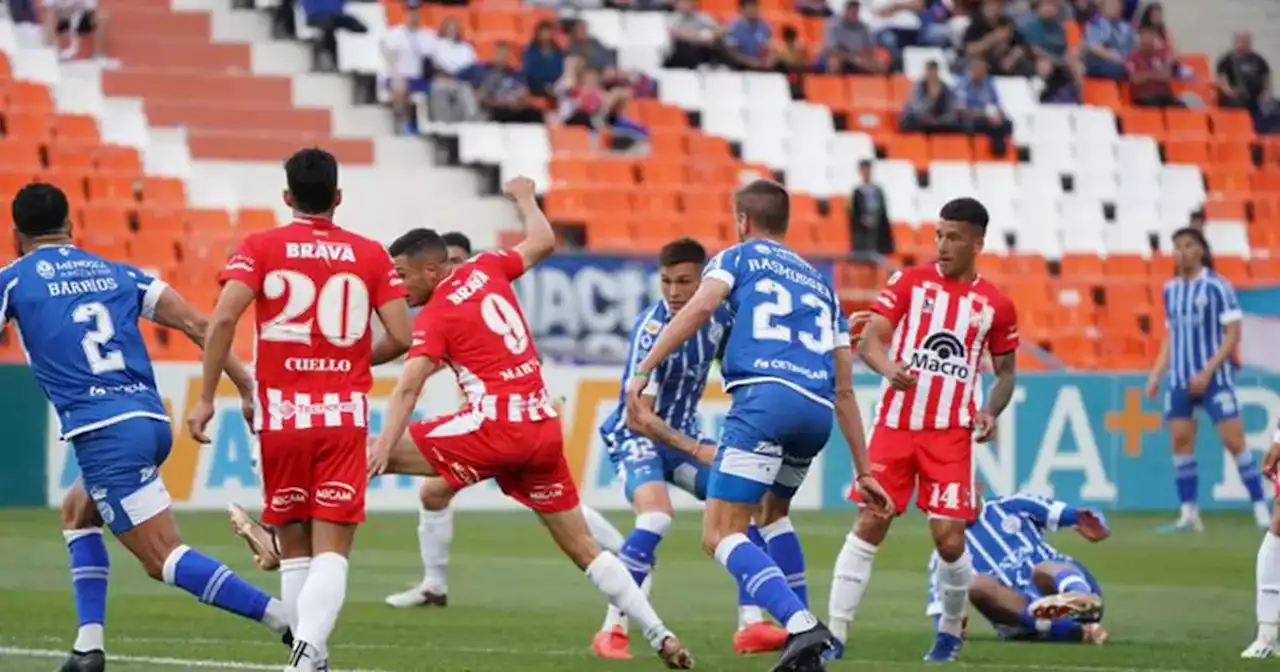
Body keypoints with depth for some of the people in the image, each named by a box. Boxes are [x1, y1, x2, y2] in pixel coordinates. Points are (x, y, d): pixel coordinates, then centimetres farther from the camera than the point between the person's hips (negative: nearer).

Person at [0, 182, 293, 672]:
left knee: (164, 559, -9)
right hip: (152, 421, 7)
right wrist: (245, 385, 11)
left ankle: (289, 621, -22)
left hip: (103, 432, -7)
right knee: (77, 513, 28)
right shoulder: (116, 273, 18)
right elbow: (195, 324, 10)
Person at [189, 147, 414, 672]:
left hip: (282, 415, 0)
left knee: (294, 547, 14)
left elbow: (223, 319, -12)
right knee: (331, 551, -6)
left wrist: (206, 398, -7)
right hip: (345, 416, 0)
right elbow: (400, 337, -1)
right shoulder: (370, 254, 5)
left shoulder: (259, 248, 2)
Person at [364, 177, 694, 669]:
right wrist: (525, 197, 47)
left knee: (367, 455, -7)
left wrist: (383, 445, -28)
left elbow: (409, 386, -18)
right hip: (545, 428, 7)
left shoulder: (434, 316, -5)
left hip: (497, 426, -7)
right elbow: (543, 242, 29)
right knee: (582, 547, 14)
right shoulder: (485, 270, 12)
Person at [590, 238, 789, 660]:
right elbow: (639, 416, -27)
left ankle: (751, 625, 2)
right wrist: (695, 450, -31)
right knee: (656, 517, -30)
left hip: (682, 435, 7)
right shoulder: (652, 329, -26)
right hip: (637, 436, -7)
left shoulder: (717, 318, -7)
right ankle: (612, 631, -22)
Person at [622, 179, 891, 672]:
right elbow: (844, 390, 29)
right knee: (771, 513, 30)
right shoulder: (820, 284, 32)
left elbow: (700, 306, -5)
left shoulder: (738, 257, 18)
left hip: (766, 396, -6)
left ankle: (801, 625, -28)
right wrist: (863, 470, 30)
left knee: (720, 534, -7)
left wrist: (643, 372, -9)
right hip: (819, 412, 6)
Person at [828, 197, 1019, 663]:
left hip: (951, 433, 0)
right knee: (868, 526, -4)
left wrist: (990, 411, -6)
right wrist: (889, 368, -27)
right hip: (895, 425, 0)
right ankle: (835, 635, -2)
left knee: (949, 537, -7)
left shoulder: (995, 305, 5)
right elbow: (871, 340, -5)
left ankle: (950, 633, 17)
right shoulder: (909, 283, 2)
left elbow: (1006, 371, 14)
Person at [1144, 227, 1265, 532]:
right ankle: (1189, 515, 5)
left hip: (1214, 377, -5)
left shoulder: (1217, 287, -7)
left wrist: (1207, 372, -18)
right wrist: (1157, 373, 9)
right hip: (1179, 379, 5)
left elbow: (1233, 335, -10)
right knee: (1181, 441, 0)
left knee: (1234, 441, -9)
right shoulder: (1171, 290, 10)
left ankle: (1261, 511, -4)